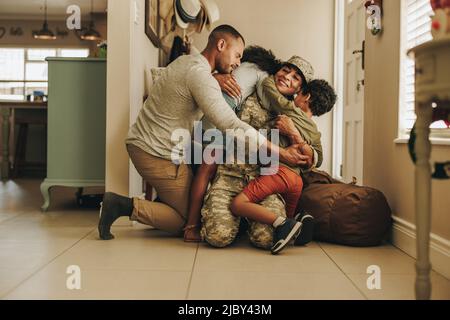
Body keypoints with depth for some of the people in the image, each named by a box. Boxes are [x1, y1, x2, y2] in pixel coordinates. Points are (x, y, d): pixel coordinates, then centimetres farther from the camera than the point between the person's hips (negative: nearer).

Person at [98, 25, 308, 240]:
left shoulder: (185, 61, 11)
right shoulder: (200, 75, -20)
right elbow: (231, 126, -27)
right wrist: (281, 153, -24)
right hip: (158, 155, -10)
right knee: (189, 219, 1)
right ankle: (125, 206, -7)